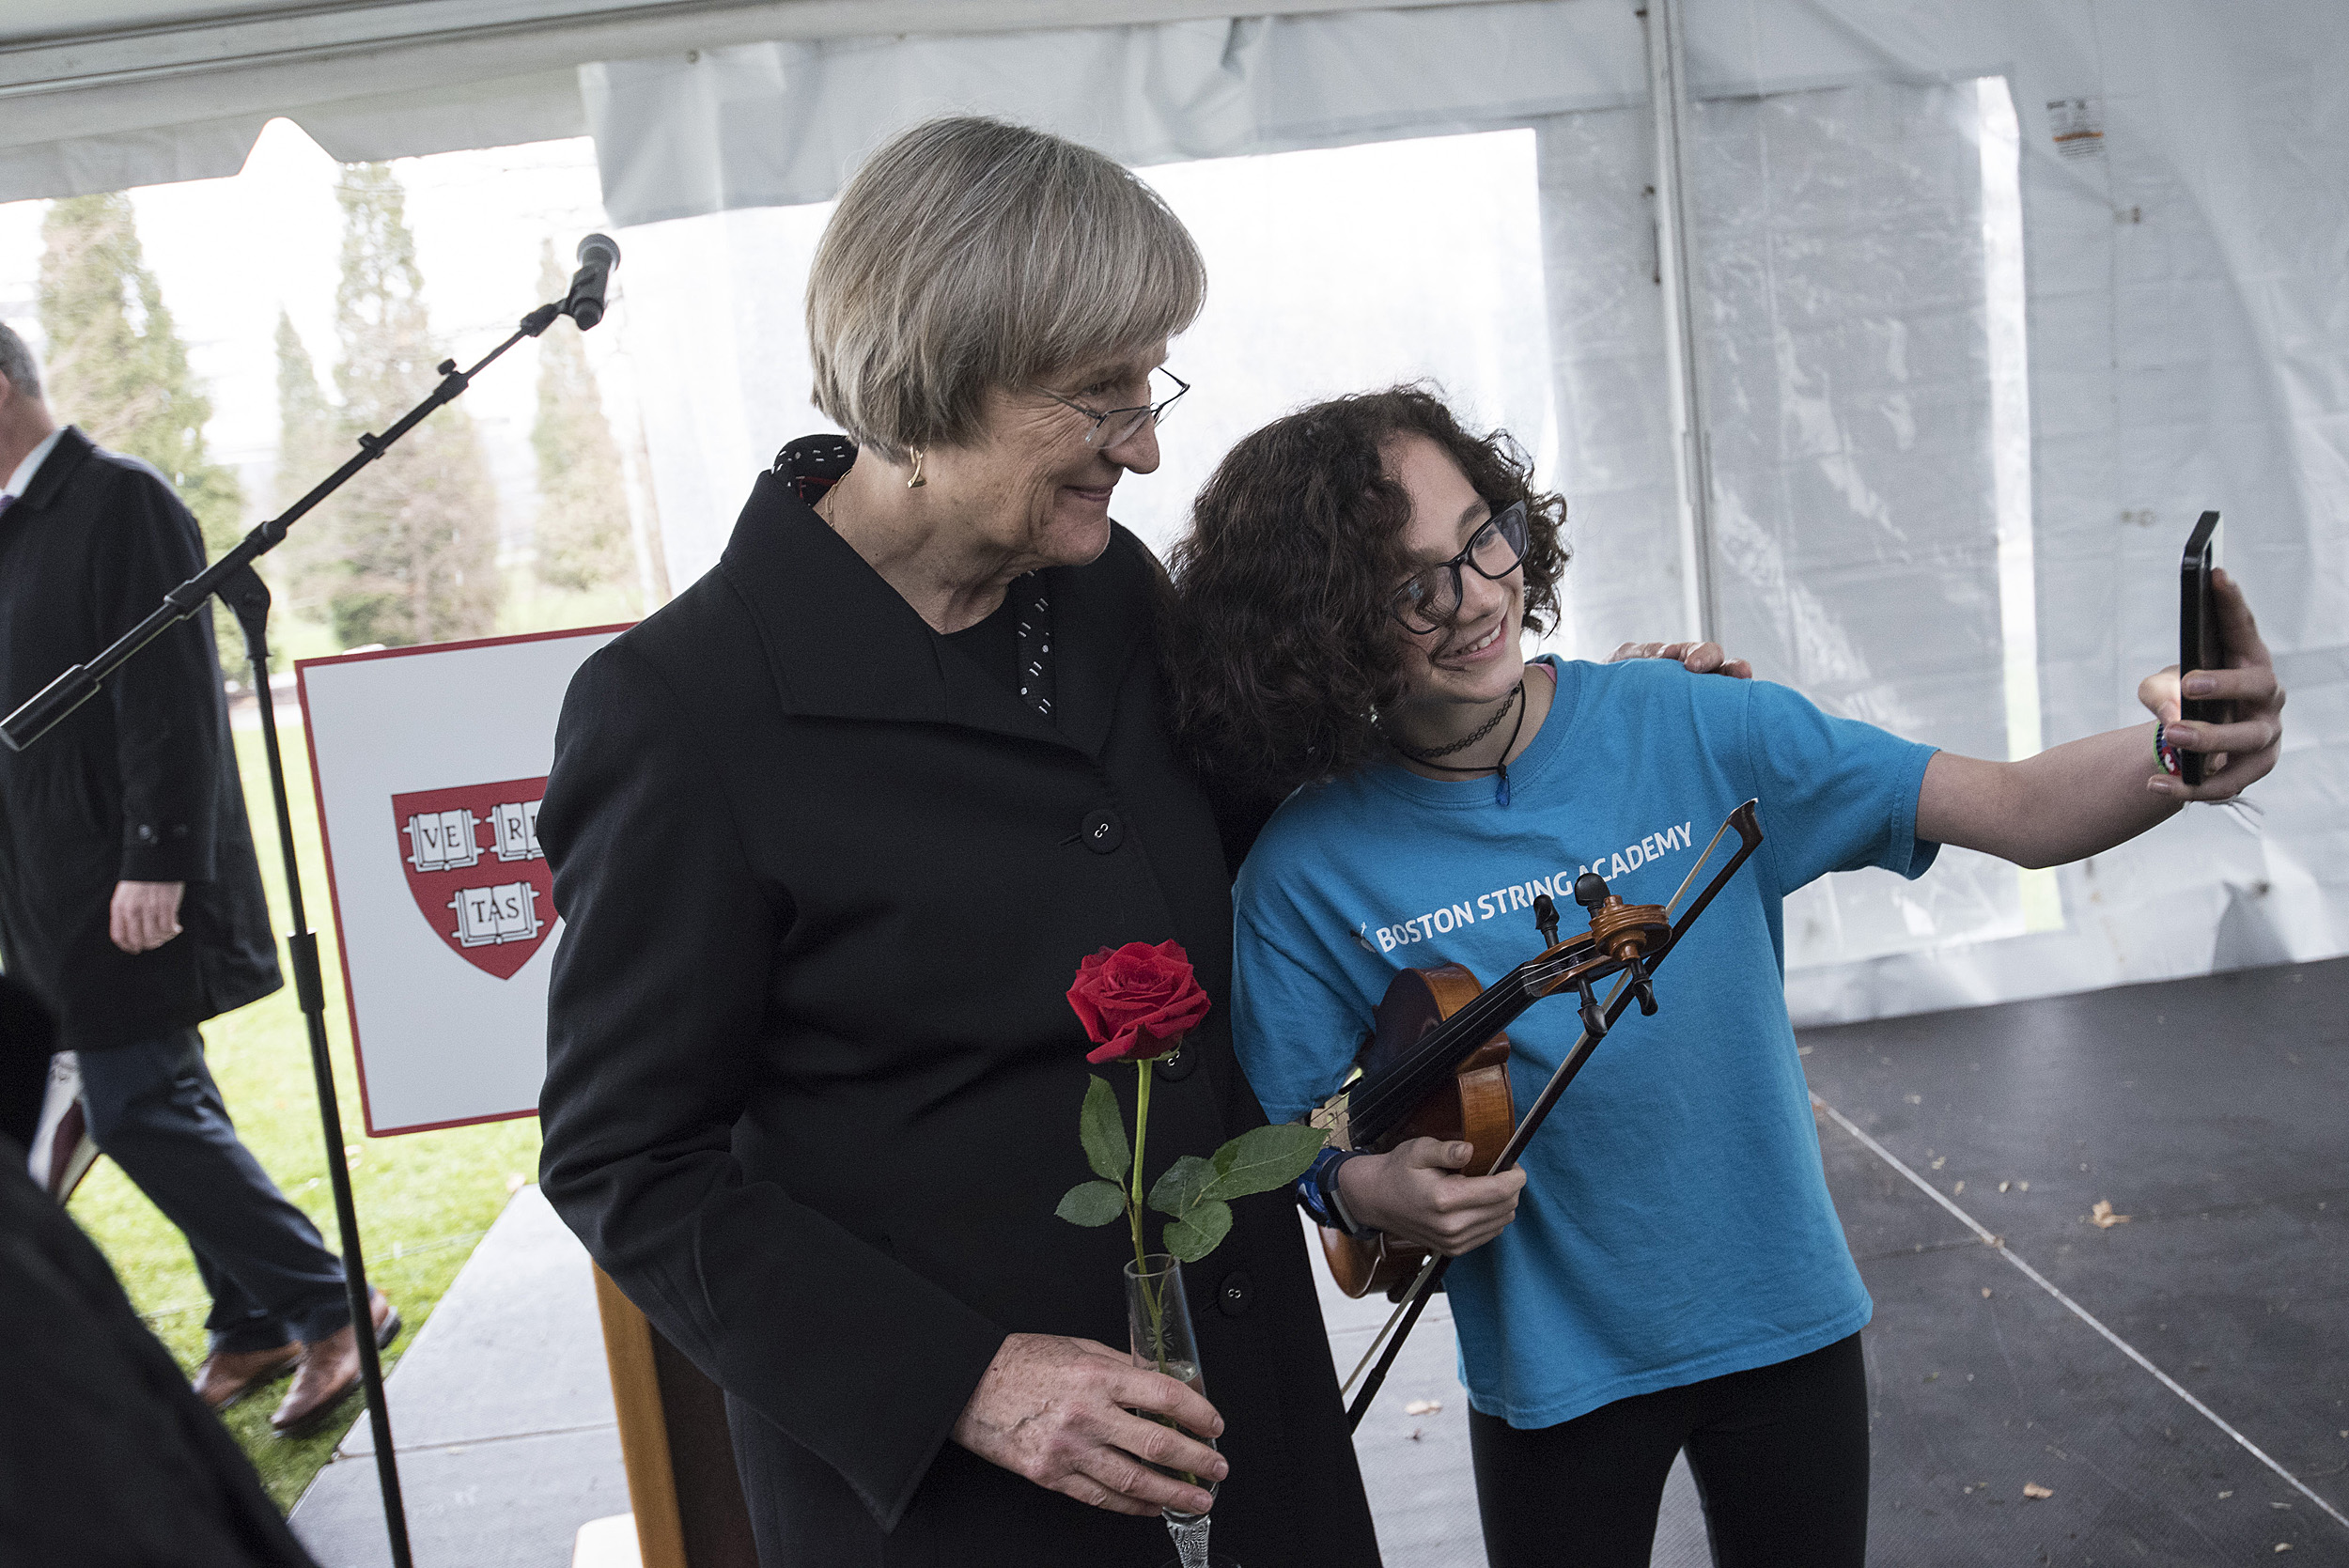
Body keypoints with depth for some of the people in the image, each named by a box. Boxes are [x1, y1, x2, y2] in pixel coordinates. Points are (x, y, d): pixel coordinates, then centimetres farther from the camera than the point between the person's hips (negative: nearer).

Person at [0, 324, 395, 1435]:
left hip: (129, 884, -9)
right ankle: (251, 1328, 24)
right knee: (164, 1106, 12)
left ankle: (330, 1309, 4)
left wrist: (158, 864, -22)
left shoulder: (120, 502, -12)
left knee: (140, 1113, -9)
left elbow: (170, 698, -19)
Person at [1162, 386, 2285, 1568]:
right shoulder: (1309, 873, -15)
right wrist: (1366, 1190, -25)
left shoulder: (1693, 731, -13)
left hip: (1786, 1321, 2)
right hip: (1550, 1368, -1)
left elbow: (2019, 812, -14)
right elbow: (1279, 1143, -4)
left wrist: (2178, 760, -33)